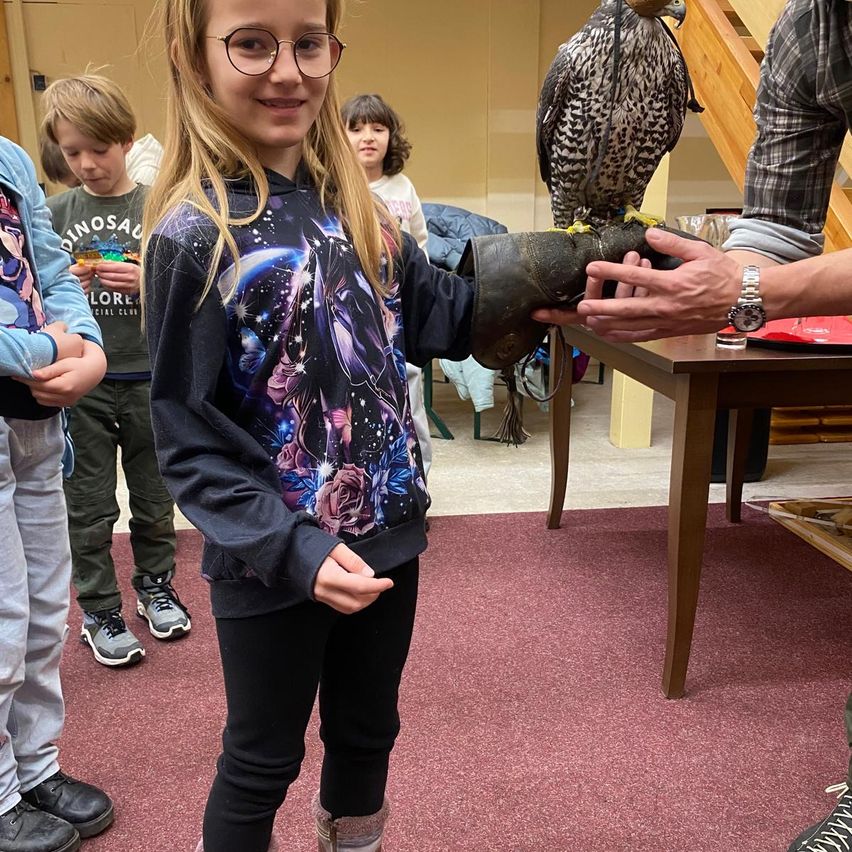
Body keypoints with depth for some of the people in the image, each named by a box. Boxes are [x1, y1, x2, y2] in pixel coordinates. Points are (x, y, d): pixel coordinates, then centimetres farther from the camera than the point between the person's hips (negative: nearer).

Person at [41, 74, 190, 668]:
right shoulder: (55, 213, 3)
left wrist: (150, 281, -20)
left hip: (149, 379, -1)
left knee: (154, 497, 15)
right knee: (89, 506, 8)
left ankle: (156, 585, 36)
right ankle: (100, 611, 25)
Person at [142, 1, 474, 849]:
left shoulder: (354, 207, 1)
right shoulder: (193, 236, -17)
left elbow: (434, 317, 7)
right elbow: (187, 444, -17)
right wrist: (293, 549, -26)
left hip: (386, 538, 6)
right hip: (274, 569, -6)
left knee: (367, 733, 26)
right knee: (263, 760, 17)